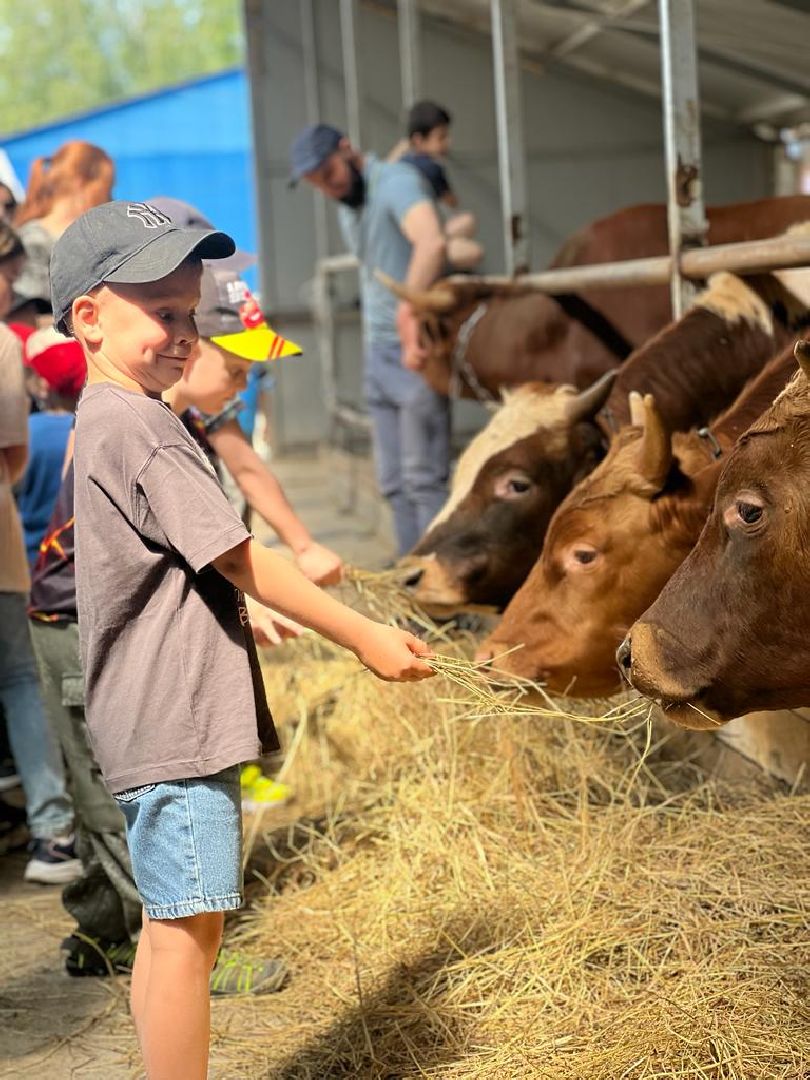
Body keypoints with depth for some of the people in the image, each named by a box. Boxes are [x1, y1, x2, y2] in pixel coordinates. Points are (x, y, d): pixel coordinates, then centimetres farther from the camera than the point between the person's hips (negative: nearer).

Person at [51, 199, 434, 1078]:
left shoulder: (106, 423, 16)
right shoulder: (139, 428, -16)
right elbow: (238, 560, -17)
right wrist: (363, 637, -12)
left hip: (158, 724, 11)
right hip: (175, 726, -11)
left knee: (170, 927, 17)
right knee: (187, 928, -6)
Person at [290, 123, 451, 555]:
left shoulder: (394, 181, -14)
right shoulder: (347, 207, 16)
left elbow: (432, 241, -32)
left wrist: (409, 312, -40)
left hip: (417, 346, -9)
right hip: (378, 349, 9)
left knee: (423, 478, -8)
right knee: (393, 480, 13)